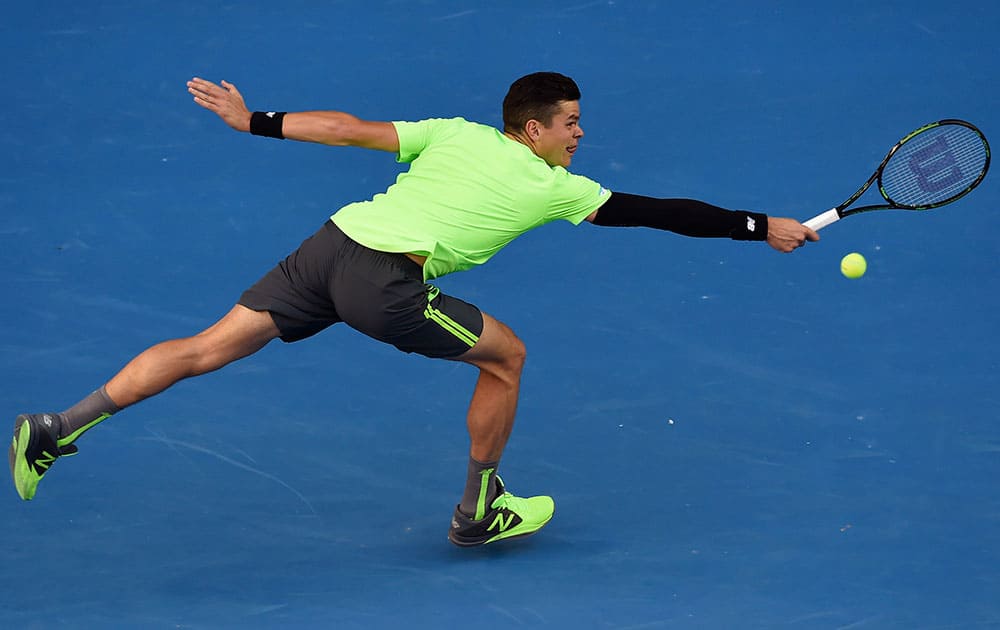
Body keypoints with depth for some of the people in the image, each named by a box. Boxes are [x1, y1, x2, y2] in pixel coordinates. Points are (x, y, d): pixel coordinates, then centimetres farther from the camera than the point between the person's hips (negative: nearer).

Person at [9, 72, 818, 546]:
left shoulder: (455, 133, 19)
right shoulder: (552, 186, 6)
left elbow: (349, 128, 13)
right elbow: (660, 212, 9)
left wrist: (255, 121, 17)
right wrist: (761, 228, 16)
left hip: (329, 247, 6)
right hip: (385, 283, -6)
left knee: (211, 346, 5)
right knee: (506, 355, 12)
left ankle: (58, 428, 0)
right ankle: (478, 511, 24)